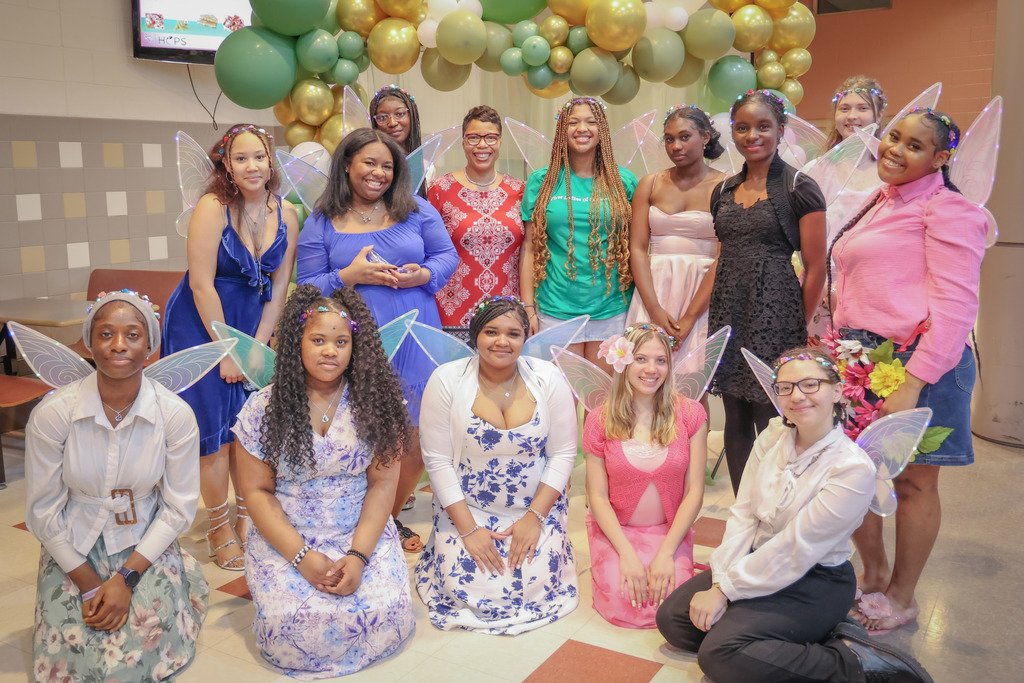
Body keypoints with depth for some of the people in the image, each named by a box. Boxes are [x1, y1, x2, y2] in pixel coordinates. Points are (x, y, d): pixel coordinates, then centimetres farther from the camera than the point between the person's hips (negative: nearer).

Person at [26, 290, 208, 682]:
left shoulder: (176, 415, -15)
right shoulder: (51, 415, -16)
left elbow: (178, 509, -7)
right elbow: (42, 512, -7)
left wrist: (126, 578, -14)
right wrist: (88, 585, -10)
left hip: (145, 547, 0)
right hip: (73, 550, 1)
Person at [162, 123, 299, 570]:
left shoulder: (285, 214, -2)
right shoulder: (212, 208, -17)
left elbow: (279, 286, 0)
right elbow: (202, 285, -18)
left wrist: (257, 346, -5)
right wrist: (228, 350, -15)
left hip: (254, 324, 4)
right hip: (202, 324, -4)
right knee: (213, 428, -1)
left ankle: (249, 517, 25)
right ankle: (219, 528, 15)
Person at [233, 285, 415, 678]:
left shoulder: (376, 403, -2)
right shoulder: (263, 408, -4)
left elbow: (382, 485, -3)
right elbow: (257, 491, -2)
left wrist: (358, 555, -15)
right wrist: (301, 556, -14)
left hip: (364, 533, 1)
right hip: (285, 539, 0)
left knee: (386, 615, -21)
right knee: (292, 623, -24)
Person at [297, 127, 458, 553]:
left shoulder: (417, 211, 8)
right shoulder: (321, 223, 5)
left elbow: (447, 254, 11)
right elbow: (307, 288, 4)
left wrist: (425, 274, -10)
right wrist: (350, 276, -13)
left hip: (414, 341, 2)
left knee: (415, 440, 6)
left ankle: (393, 516, 30)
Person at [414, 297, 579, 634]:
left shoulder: (548, 379, -8)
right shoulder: (446, 380, -11)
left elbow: (563, 454, -4)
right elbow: (437, 460, -10)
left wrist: (534, 516, -12)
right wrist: (469, 529, -13)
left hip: (536, 506, 1)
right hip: (465, 508, 0)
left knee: (534, 585, -14)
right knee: (467, 589, -14)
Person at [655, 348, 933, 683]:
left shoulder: (854, 469, -22)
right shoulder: (773, 435, -3)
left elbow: (794, 551, -21)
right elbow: (743, 514, -3)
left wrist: (726, 589, -17)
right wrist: (721, 580, -13)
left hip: (815, 583, -7)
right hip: (758, 561, 8)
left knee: (719, 655, -23)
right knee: (671, 618, -3)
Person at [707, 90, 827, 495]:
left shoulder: (799, 188, -5)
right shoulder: (724, 191, 13)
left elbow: (816, 270, -4)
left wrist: (798, 329, -1)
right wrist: (709, 314, 13)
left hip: (774, 313, -6)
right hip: (729, 313, 6)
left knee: (770, 424, -5)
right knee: (735, 423, 10)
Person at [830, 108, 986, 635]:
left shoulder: (947, 210, -7)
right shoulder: (878, 204, 17)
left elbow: (955, 304, -15)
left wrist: (912, 383, -22)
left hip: (917, 360, -7)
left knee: (912, 480, 5)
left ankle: (902, 597, 21)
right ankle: (874, 574, 32)